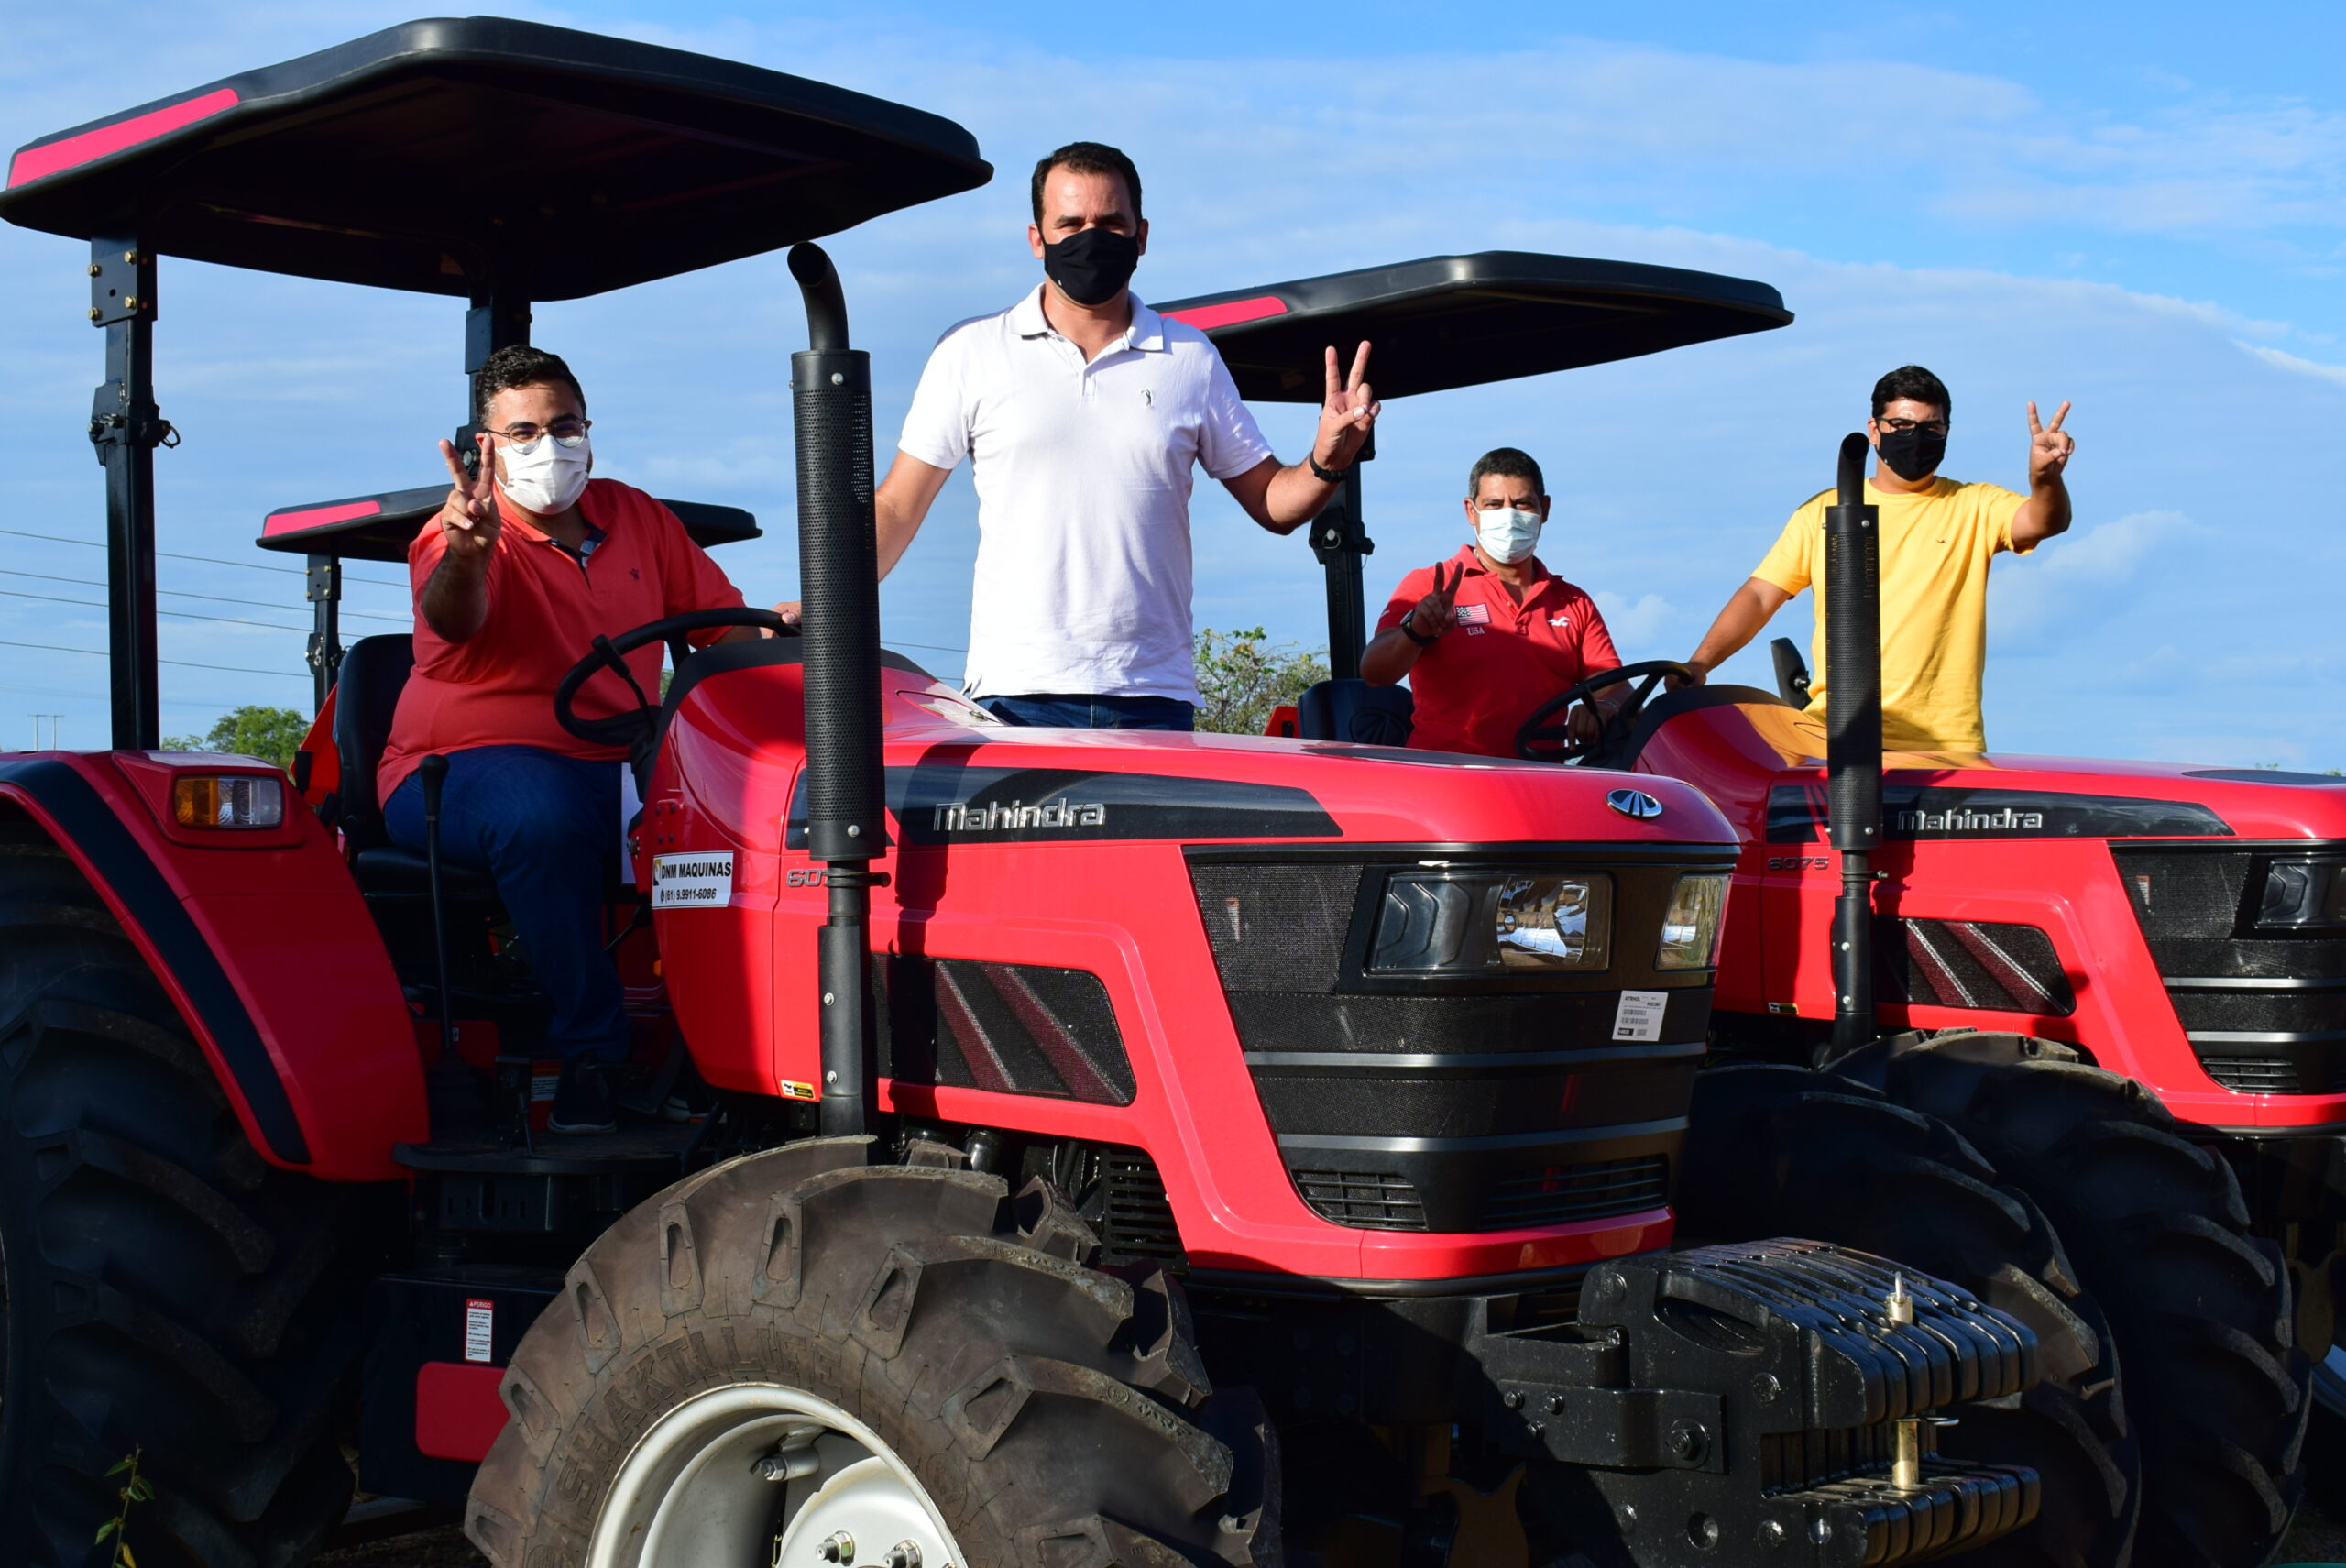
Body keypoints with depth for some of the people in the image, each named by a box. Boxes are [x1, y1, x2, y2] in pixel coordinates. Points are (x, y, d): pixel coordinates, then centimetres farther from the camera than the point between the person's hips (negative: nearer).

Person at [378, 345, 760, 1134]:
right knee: (544, 813, -39)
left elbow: (725, 624, 14)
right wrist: (465, 553, -50)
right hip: (457, 768, -5)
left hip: (609, 767, 5)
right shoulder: (465, 535, -4)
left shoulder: (636, 519, 15)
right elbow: (452, 618, -27)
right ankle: (590, 1053, -30)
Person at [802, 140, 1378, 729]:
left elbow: (1273, 503, 13)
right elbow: (897, 506, 7)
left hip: (1154, 701, 2)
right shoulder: (972, 352, 6)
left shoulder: (1191, 359, 10)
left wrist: (1326, 461, -8)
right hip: (1015, 693, -1)